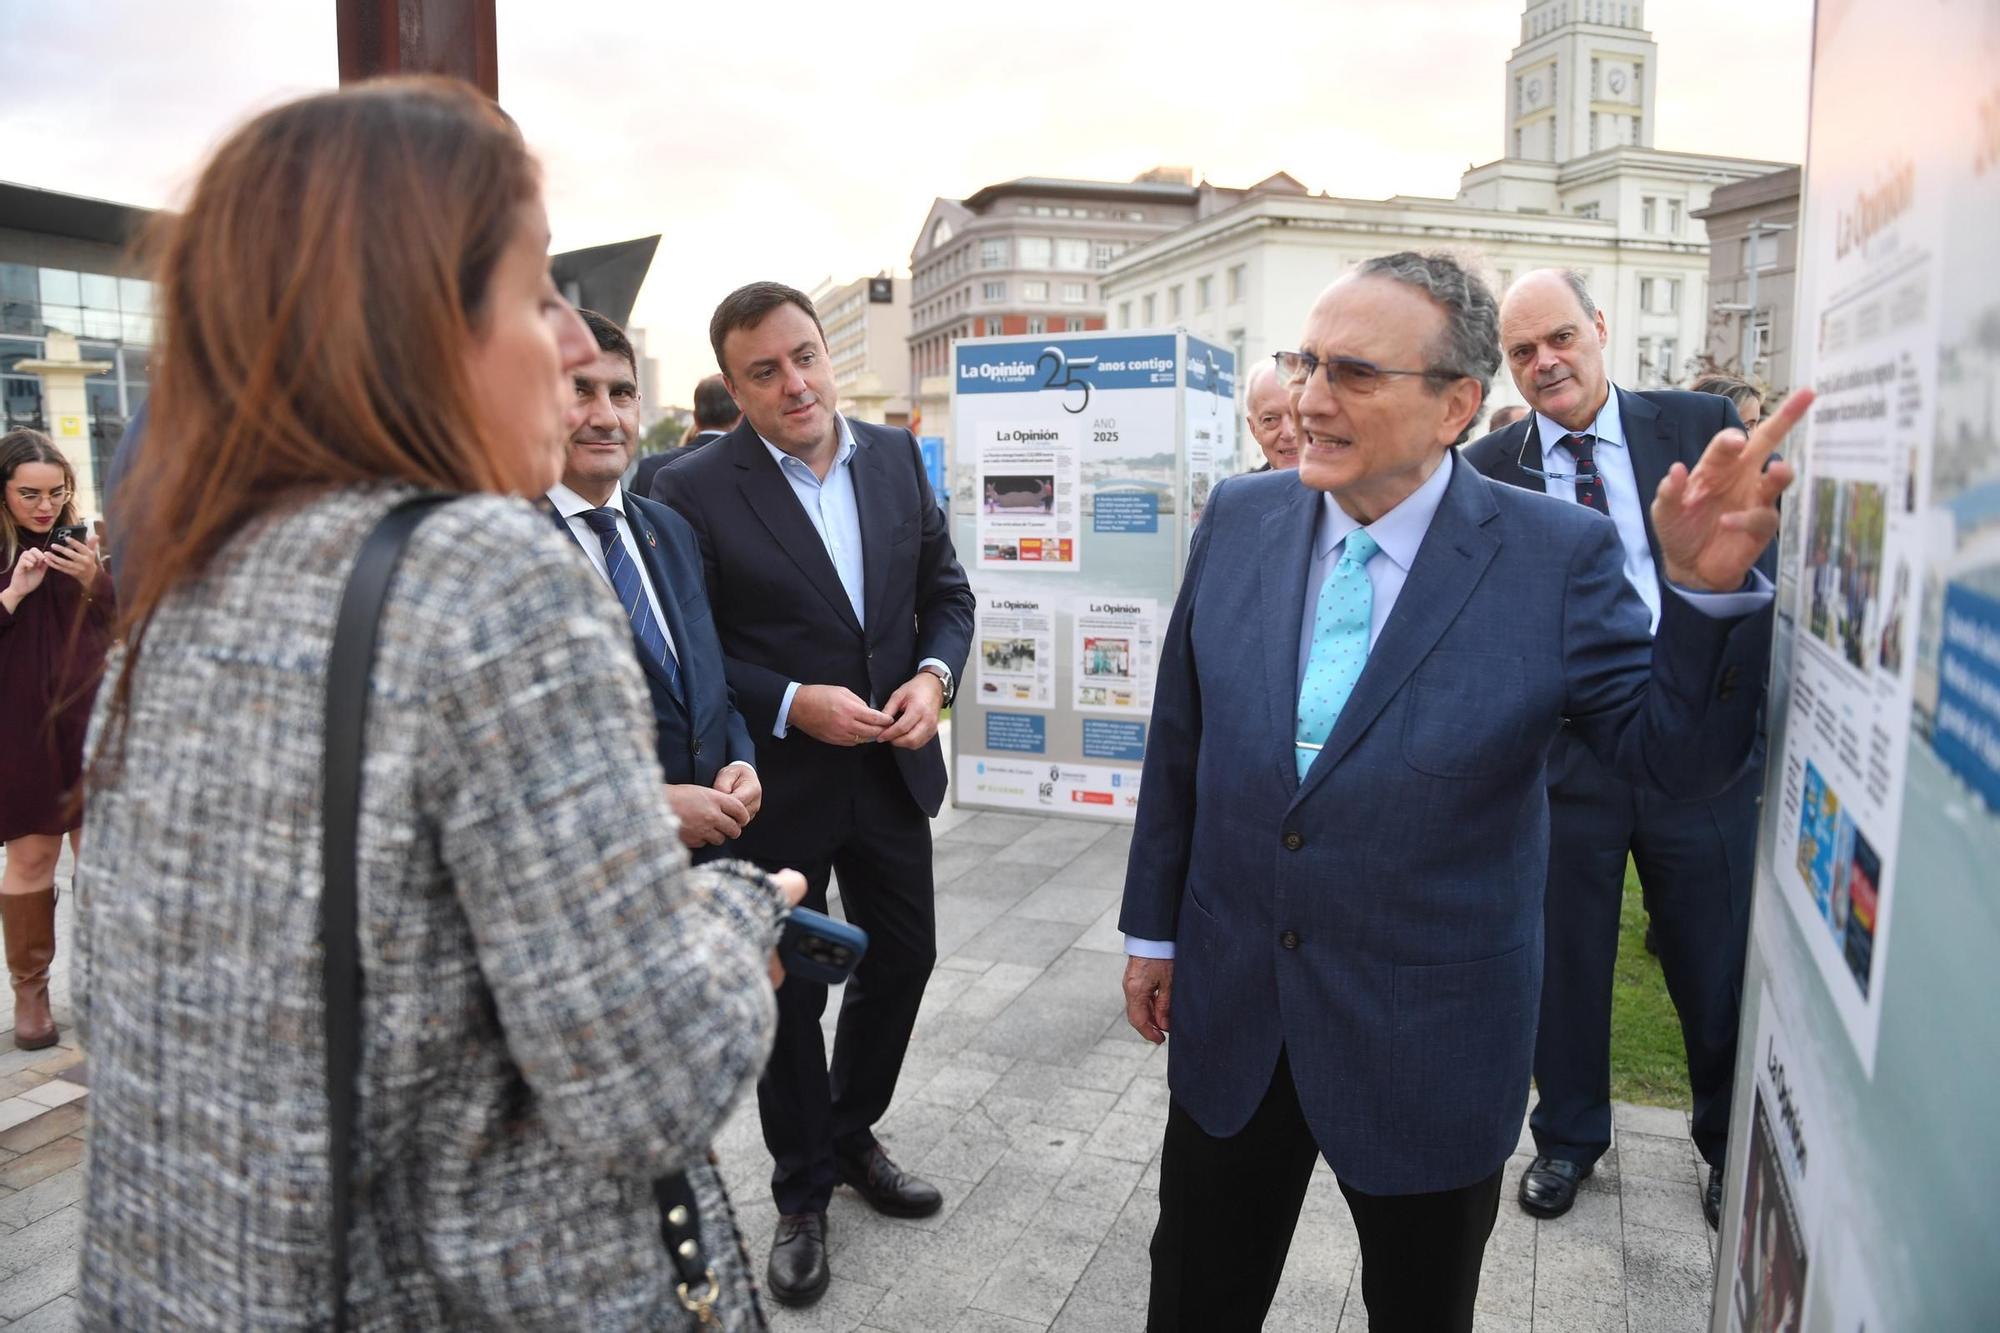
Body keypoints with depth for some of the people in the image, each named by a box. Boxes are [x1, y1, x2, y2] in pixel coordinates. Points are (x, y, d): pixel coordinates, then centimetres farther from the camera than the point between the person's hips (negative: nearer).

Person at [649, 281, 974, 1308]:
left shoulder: (896, 457, 1)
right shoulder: (694, 488, -14)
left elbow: (946, 590, 7)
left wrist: (934, 675, -11)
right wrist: (790, 705, -22)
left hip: (892, 768, 5)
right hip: (778, 786, -4)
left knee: (903, 958, 17)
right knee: (791, 989, 12)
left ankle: (851, 1132, 44)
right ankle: (803, 1191, 35)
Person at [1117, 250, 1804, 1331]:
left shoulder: (1556, 554, -14)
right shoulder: (1239, 519, -4)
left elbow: (1677, 751, -11)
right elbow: (1180, 742, 3)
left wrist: (1708, 590, -29)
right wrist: (1152, 927, 9)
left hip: (1432, 1047, -2)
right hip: (1229, 1021, 3)